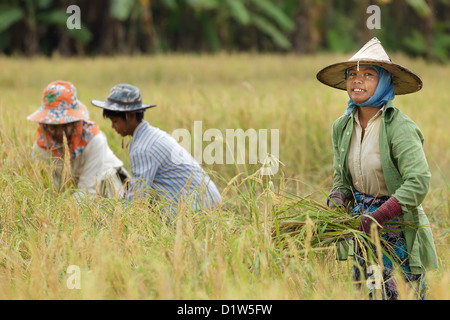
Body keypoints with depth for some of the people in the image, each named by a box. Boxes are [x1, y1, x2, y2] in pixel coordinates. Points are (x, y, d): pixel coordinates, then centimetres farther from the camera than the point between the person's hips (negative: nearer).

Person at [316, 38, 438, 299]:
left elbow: (418, 182, -27)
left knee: (396, 295, -5)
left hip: (398, 227, -6)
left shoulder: (399, 127, -19)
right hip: (363, 222, 6)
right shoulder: (342, 127, 3)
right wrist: (336, 204, -9)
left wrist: (377, 218, -29)